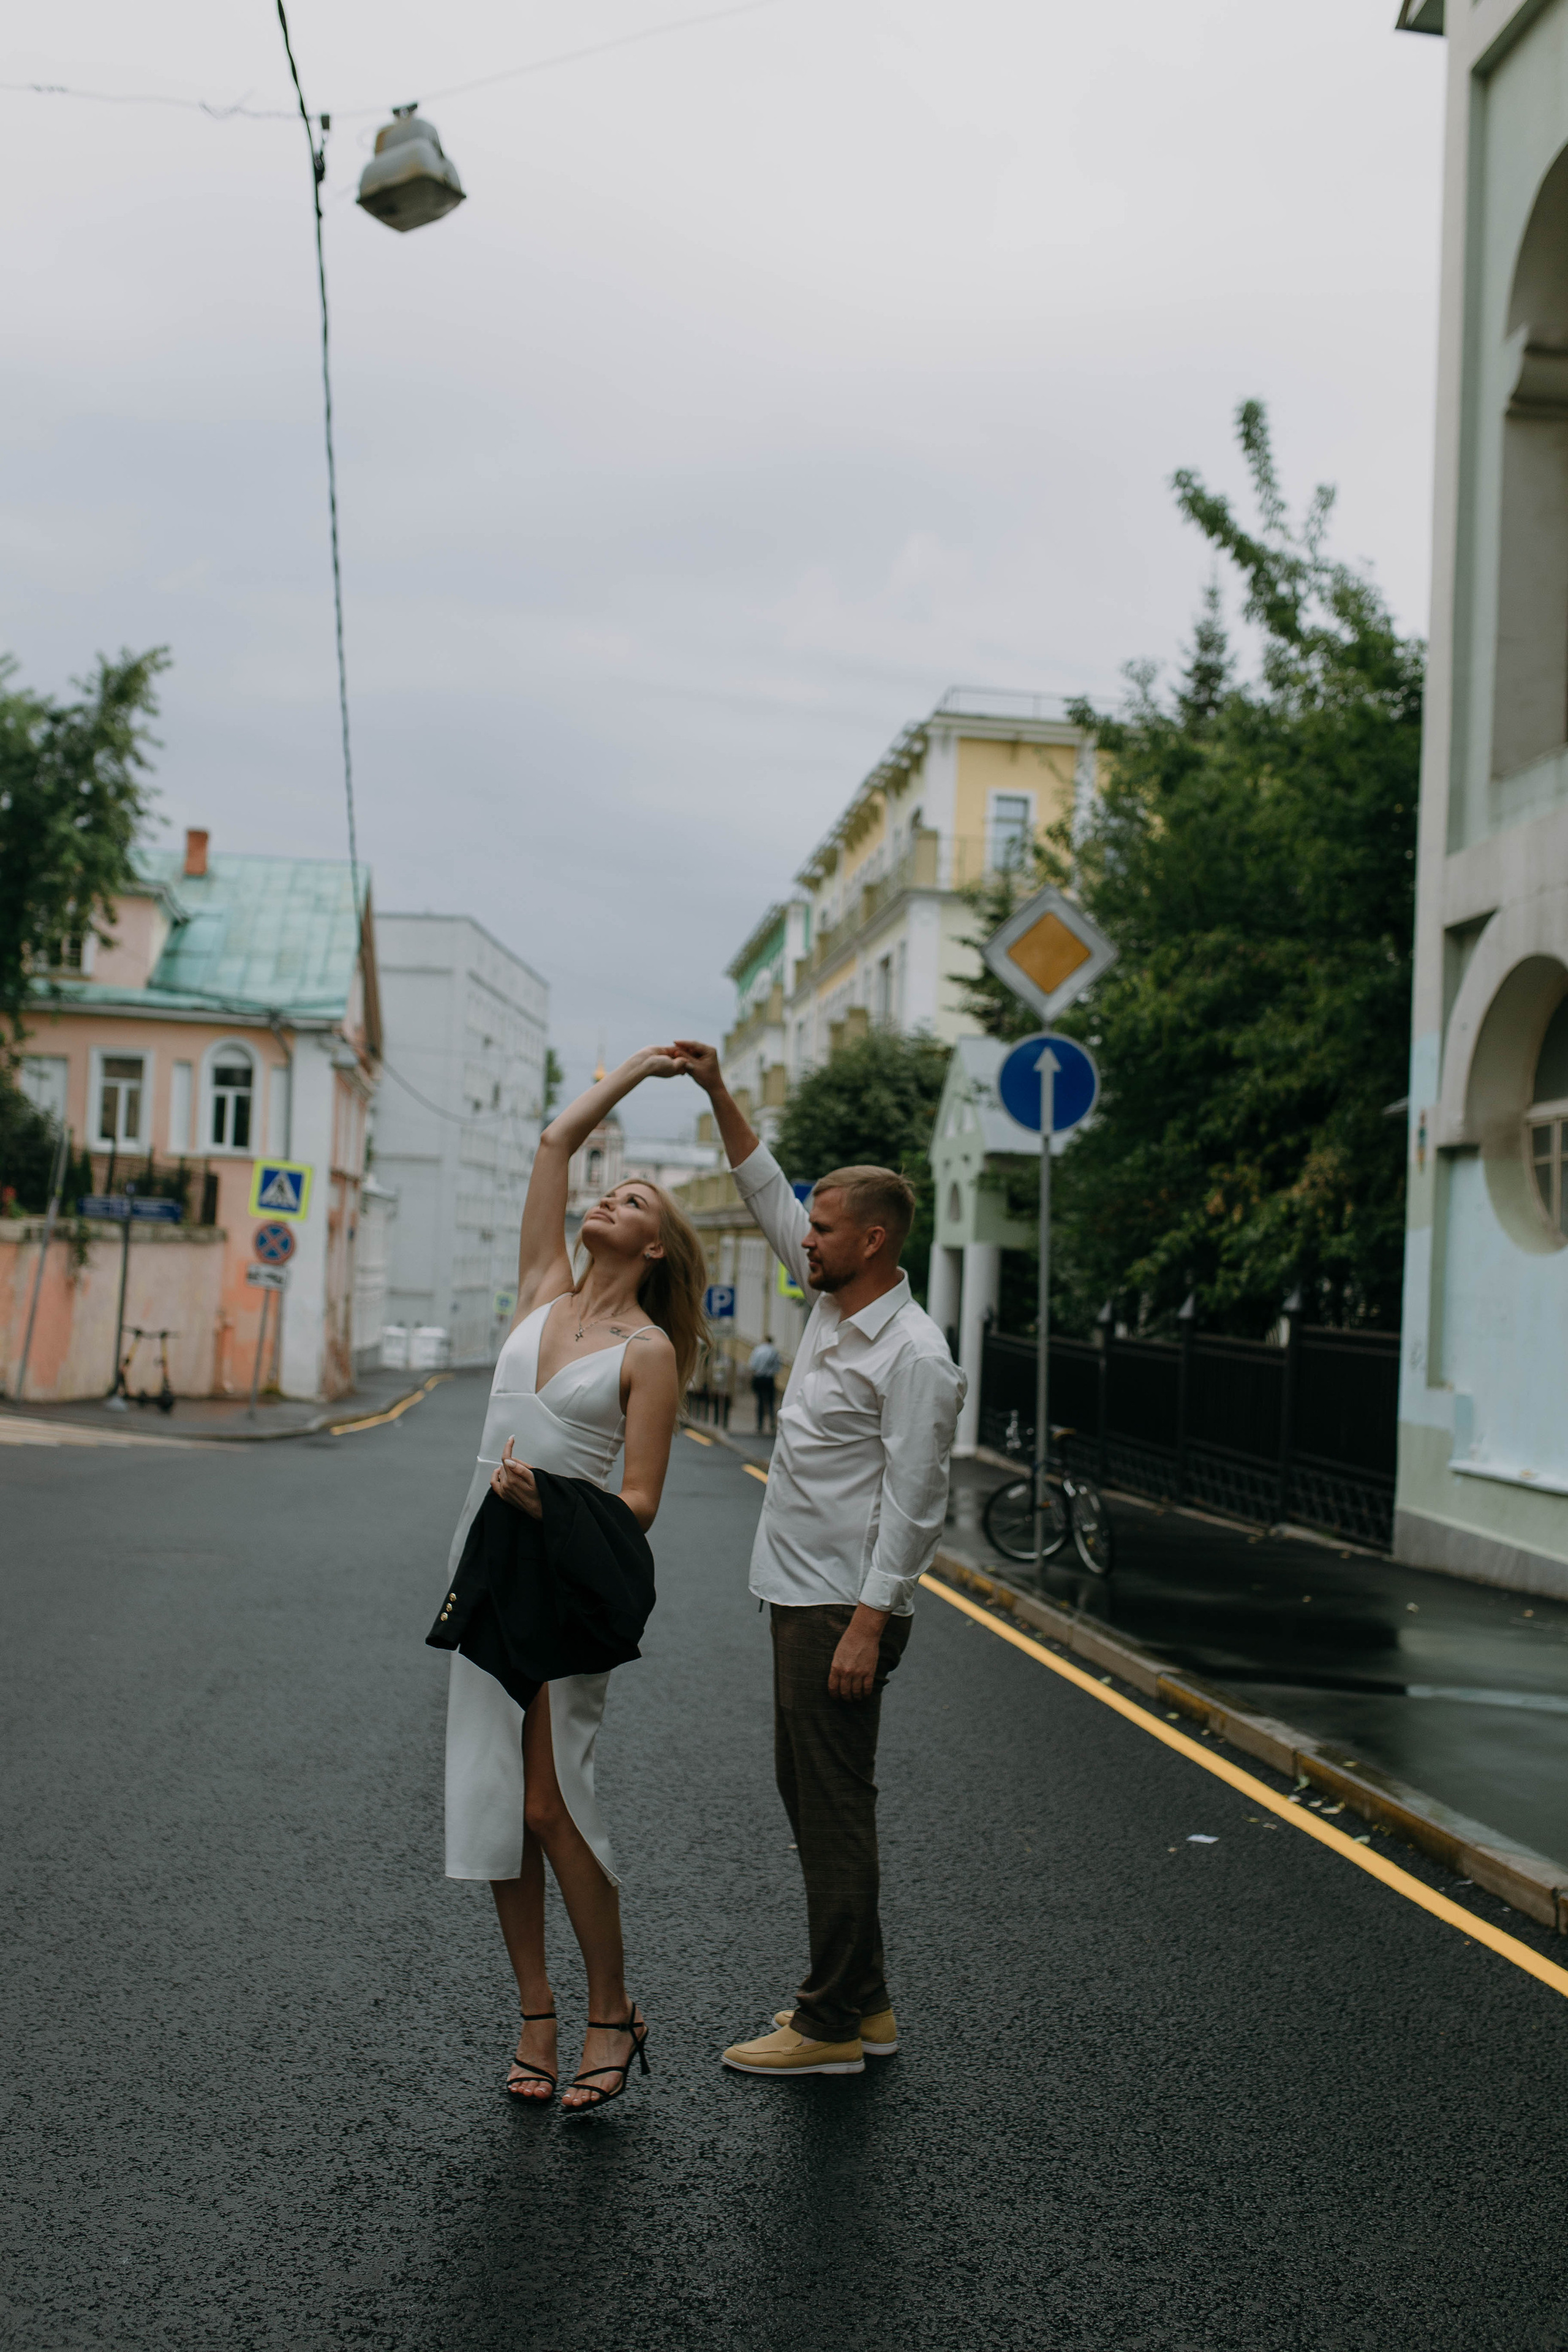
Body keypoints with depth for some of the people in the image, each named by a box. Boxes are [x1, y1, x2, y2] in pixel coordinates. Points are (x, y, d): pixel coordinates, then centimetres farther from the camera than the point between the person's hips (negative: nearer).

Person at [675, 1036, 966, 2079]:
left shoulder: (914, 1356, -18)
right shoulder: (835, 1306, 9)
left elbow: (913, 1505, -20)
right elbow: (768, 1194, 18)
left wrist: (867, 1626, -22)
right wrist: (720, 1095, 12)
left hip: (846, 1610, -10)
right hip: (800, 1595, 10)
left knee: (836, 1806, -4)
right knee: (807, 1792, 15)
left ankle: (834, 2024, 5)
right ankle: (863, 2000, 24)